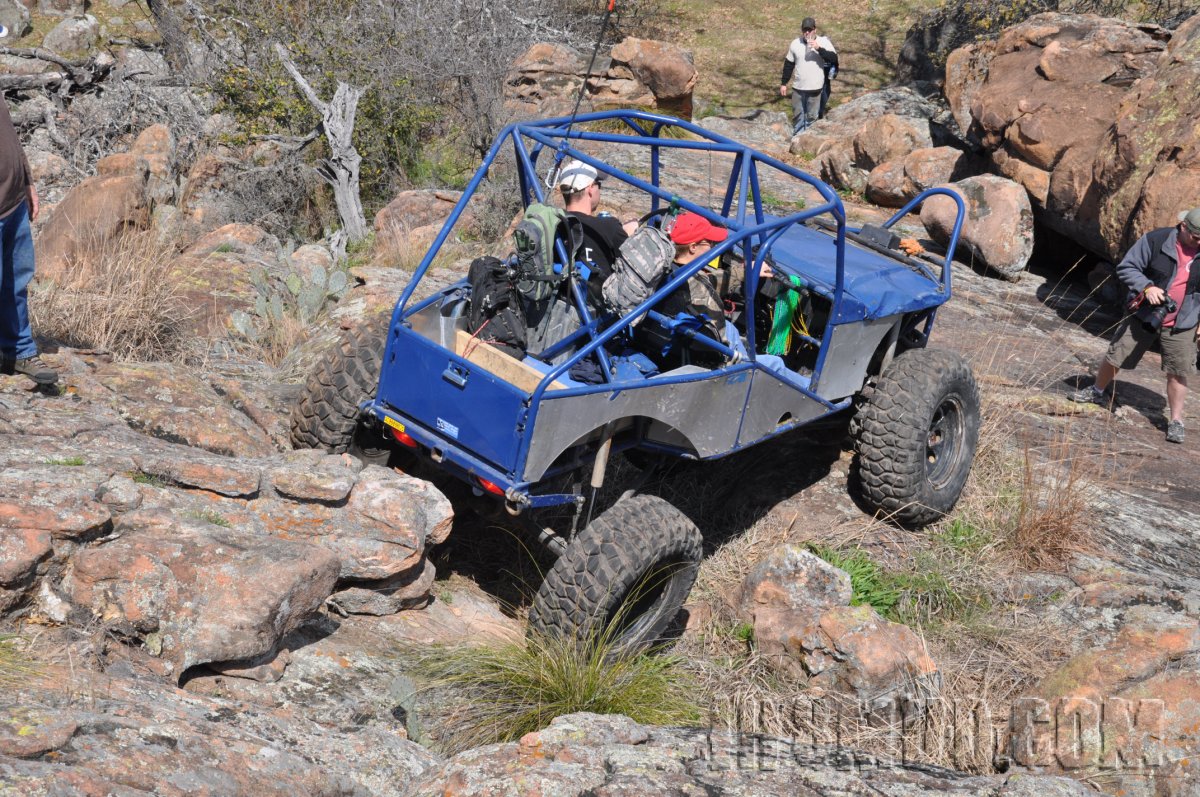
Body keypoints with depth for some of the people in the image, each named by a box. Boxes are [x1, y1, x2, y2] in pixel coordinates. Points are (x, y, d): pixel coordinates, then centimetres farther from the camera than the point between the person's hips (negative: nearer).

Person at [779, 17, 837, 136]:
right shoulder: (795, 43, 2)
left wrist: (819, 49, -28)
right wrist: (783, 83, 9)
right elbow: (788, 64, 10)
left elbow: (834, 59, -18)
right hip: (798, 87, 3)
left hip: (815, 88, -3)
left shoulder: (823, 42, -7)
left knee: (812, 117, 4)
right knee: (797, 115, 11)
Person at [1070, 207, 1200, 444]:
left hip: (1181, 326, 1)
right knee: (1115, 356, 8)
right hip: (1142, 316, -1)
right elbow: (1126, 268, -9)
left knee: (1178, 373, -1)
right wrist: (1147, 287, -25)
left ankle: (1176, 421, 11)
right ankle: (1098, 391, 35)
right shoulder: (1156, 240, -13)